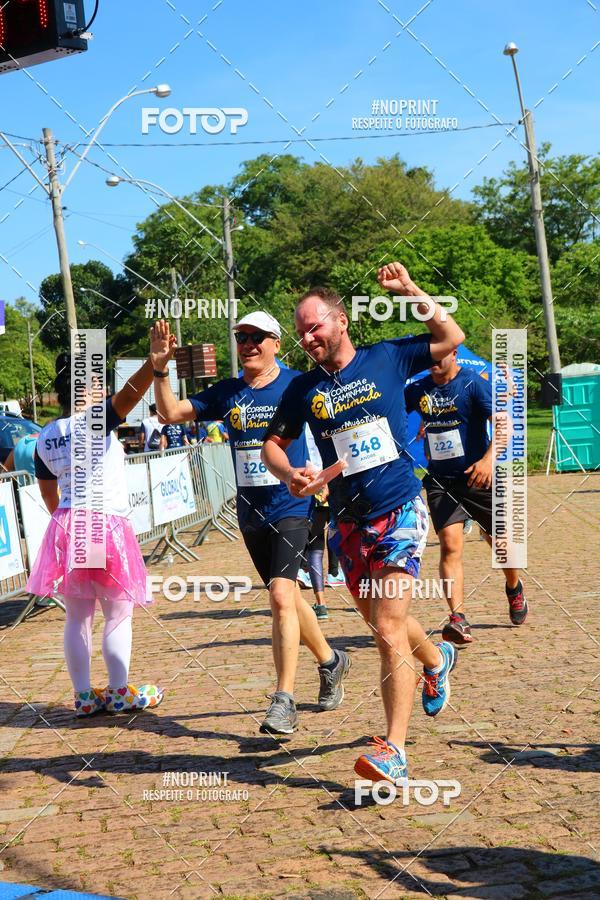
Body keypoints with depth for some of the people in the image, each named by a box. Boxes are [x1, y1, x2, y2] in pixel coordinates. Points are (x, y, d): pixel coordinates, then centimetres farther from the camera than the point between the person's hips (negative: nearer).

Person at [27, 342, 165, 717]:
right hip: (105, 525, -6)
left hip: (65, 526, 6)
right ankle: (119, 693, 12)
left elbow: (48, 492, 16)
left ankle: (84, 696, 17)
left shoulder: (45, 437, 9)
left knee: (78, 616, 11)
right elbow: (128, 395, -29)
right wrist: (154, 362, -40)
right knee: (119, 613, 6)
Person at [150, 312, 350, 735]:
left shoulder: (297, 385, -4)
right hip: (250, 510, 5)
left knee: (281, 596, -18)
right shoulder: (226, 393, 6)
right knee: (287, 598, 16)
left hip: (291, 505, -5)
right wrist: (160, 367, -12)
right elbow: (171, 412, 2)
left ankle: (284, 702, -15)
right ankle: (331, 661, 39)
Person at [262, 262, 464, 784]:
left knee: (389, 631, -15)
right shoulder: (304, 389, 5)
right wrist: (291, 475, -8)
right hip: (348, 522, 5)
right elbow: (273, 445, 13)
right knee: (383, 624, 19)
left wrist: (409, 291, -7)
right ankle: (436, 659, 52)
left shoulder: (387, 358, -1)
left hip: (399, 511, -5)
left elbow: (452, 337, 2)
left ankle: (394, 752, -12)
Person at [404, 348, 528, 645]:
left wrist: (490, 458, -37)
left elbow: (503, 422, -22)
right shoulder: (418, 389, 3)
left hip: (477, 476, -2)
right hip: (440, 479, 2)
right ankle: (458, 618, -21)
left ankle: (514, 590, 43)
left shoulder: (474, 384, -11)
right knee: (450, 544, -15)